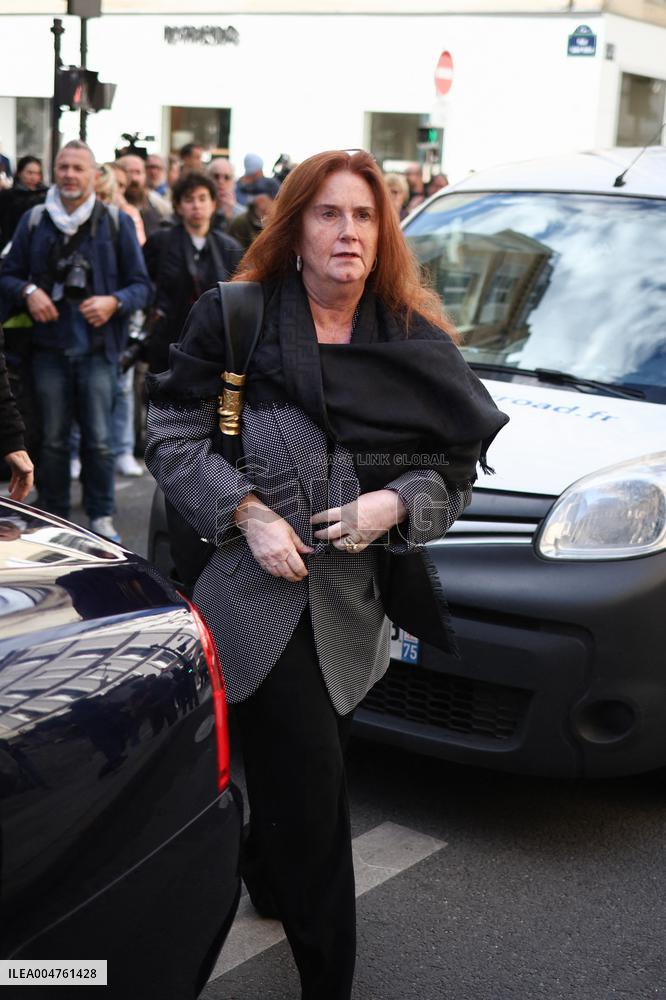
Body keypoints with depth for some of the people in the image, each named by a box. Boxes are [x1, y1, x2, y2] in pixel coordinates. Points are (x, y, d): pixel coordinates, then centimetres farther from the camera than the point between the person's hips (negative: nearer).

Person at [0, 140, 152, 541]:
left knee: (99, 439, -2)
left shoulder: (116, 222, 4)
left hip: (98, 347, -2)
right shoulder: (33, 222, 8)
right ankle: (54, 519, 17)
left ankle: (102, 517, 9)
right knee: (52, 439, 6)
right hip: (49, 346, 2)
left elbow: (142, 285, 4)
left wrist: (113, 302, -15)